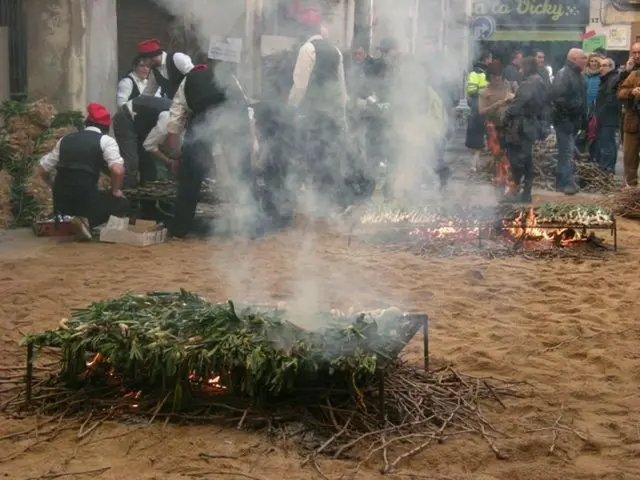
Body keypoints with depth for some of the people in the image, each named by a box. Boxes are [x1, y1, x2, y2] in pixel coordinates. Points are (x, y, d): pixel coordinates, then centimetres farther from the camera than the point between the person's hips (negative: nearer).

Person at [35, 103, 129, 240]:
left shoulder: (65, 139, 16)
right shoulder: (105, 140, 1)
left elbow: (42, 169, 18)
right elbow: (118, 170, -14)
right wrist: (115, 191, 4)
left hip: (61, 202, 6)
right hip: (86, 198, -6)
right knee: (122, 204, 18)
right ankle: (88, 221, -5)